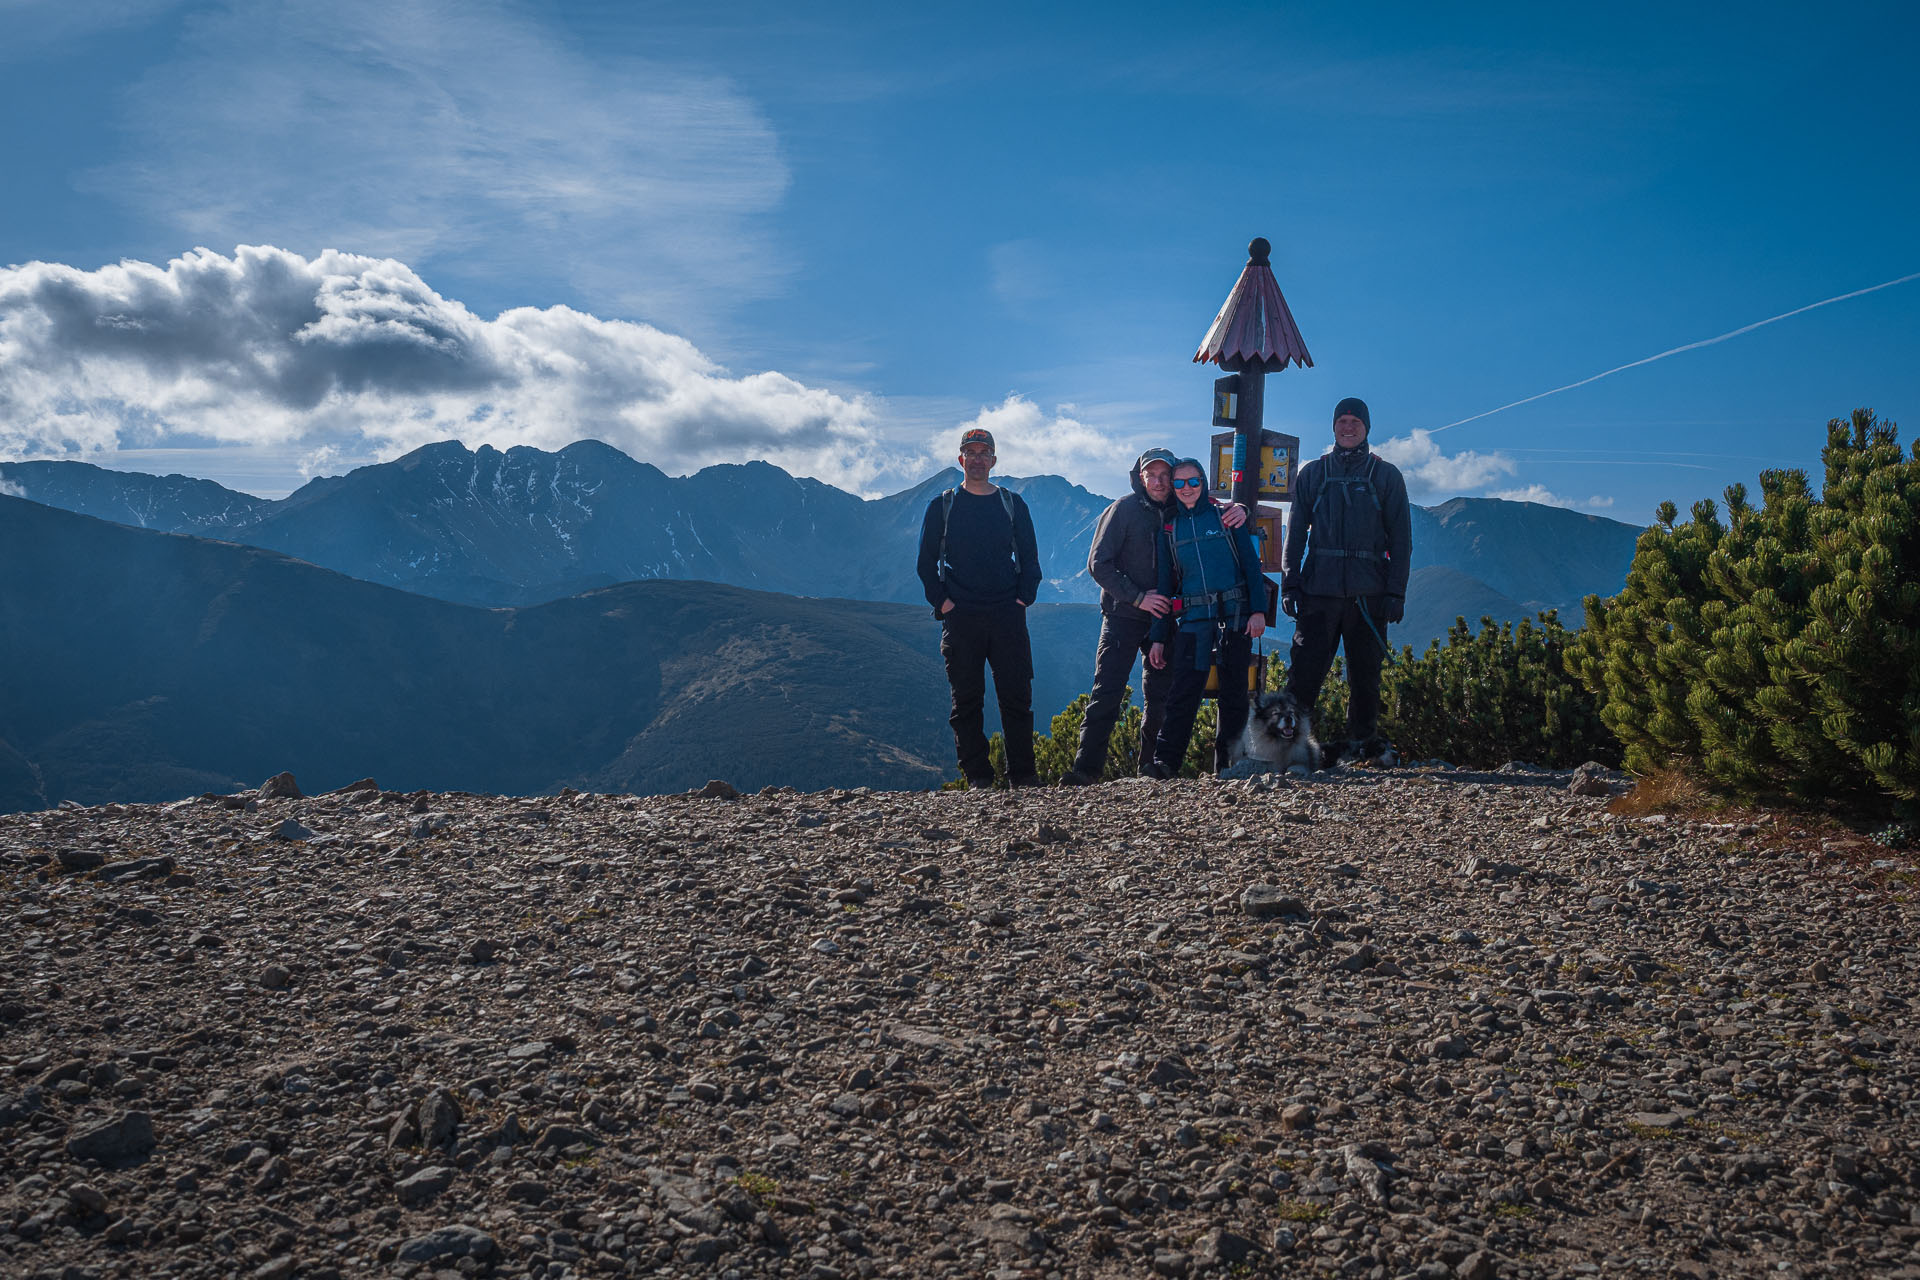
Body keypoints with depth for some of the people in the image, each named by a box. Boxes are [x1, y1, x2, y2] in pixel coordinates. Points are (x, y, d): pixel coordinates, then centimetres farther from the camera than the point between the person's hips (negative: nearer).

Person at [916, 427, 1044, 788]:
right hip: (960, 616, 0)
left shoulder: (1013, 505, 12)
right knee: (967, 699, -1)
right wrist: (941, 601, -3)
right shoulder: (942, 506, 10)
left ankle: (1023, 775, 3)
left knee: (1017, 695, -3)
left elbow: (1029, 557, 13)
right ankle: (977, 777, 5)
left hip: (1007, 614, 1)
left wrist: (1025, 596, -1)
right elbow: (927, 561, 9)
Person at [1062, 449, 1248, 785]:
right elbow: (1099, 565, -6)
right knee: (1107, 691, -11)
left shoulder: (1183, 511, 7)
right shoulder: (1124, 509, -3)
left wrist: (1238, 509, -7)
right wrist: (1138, 597, -13)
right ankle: (1087, 767, -10)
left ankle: (1151, 766, 17)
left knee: (1160, 694, 5)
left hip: (1164, 616, 4)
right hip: (1123, 616, -4)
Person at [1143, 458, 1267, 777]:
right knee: (1184, 691, -11)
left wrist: (1258, 610, -8)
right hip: (1193, 619, 1)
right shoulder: (1170, 528, 11)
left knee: (1234, 691, 3)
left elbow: (1251, 562, 3)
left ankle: (1228, 764, 11)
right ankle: (1165, 762, -10)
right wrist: (1158, 637, 7)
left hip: (1235, 616, -1)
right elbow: (1165, 583, 12)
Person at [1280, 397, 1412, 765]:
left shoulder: (1386, 475, 10)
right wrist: (1290, 584, 1)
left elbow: (1400, 538, 7)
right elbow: (1296, 533, 11)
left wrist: (1396, 592, -2)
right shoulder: (1312, 474, 12)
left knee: (1366, 673, 5)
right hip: (1319, 588, 0)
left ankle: (1365, 741, 17)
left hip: (1368, 592, 0)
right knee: (1305, 669, -6)